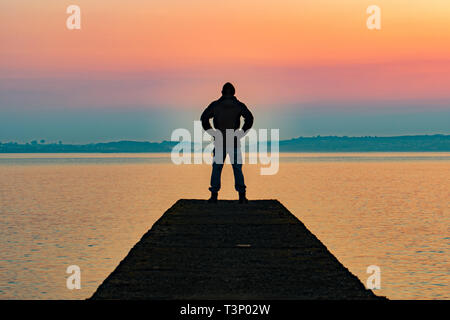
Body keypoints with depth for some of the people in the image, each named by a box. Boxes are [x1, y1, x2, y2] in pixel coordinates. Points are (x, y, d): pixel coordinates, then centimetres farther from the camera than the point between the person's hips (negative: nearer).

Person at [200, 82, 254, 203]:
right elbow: (249, 118, -10)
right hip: (234, 141, 0)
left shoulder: (215, 105, 3)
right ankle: (242, 196, -2)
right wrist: (241, 133, -5)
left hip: (219, 142, 0)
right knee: (237, 168, 4)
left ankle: (214, 196, -1)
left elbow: (204, 118, -5)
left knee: (217, 168, 4)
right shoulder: (239, 105, 2)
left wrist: (212, 132, -1)